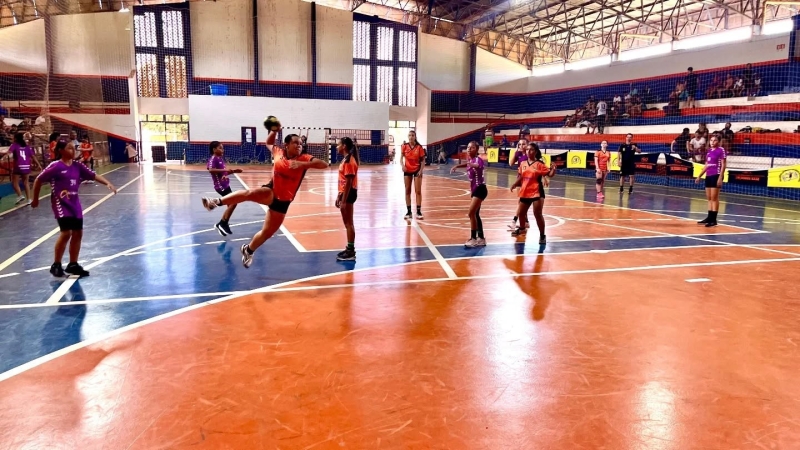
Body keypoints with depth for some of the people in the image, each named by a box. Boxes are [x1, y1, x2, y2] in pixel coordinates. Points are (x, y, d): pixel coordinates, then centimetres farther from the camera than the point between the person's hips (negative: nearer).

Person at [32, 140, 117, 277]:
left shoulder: (77, 165, 5)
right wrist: (35, 199, 2)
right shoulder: (55, 166, -12)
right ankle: (56, 265, 1)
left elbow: (93, 175, 2)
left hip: (74, 203, 7)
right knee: (66, 232, -14)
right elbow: (38, 180, -5)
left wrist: (108, 183, -14)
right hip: (61, 203, -7)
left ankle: (73, 265, 21)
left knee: (77, 233, 8)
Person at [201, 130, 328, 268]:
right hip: (270, 191, 0)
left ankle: (248, 250, 34)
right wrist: (274, 131, 3)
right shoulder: (279, 152, -2)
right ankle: (218, 202, -26)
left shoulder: (304, 159, -12)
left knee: (267, 233, 8)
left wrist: (303, 164, -39)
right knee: (250, 193, -36)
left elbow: (324, 164, -27)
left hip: (283, 201, 0)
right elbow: (269, 143, 21)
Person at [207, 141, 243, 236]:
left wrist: (234, 171, 14)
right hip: (220, 186, -10)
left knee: (231, 204, 12)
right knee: (233, 203, -14)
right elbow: (210, 170, -32)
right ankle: (222, 224, -6)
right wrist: (224, 169, -34)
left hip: (225, 185, 10)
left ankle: (223, 224, 19)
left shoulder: (221, 159, 15)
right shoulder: (213, 159, -14)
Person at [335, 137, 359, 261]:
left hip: (349, 193, -10)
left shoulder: (349, 161, -16)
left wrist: (344, 200, -21)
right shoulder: (346, 160, 15)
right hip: (345, 192, 10)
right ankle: (349, 248, 22)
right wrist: (339, 196, 18)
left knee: (349, 223, -5)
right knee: (347, 223, 14)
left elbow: (349, 182, -20)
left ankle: (351, 252, 0)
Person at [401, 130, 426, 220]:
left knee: (418, 191, -2)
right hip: (407, 170, 2)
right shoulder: (404, 146, -3)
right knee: (407, 191, 5)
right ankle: (408, 212, 11)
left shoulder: (419, 147, -8)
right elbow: (401, 158, -2)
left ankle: (419, 212, 3)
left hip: (417, 170, -2)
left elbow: (423, 160, -4)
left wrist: (421, 170, -15)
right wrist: (402, 165, -21)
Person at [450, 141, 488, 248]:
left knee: (471, 213, -14)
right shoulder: (470, 160, 9)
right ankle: (481, 239, 22)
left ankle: (473, 239, -8)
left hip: (480, 189, -9)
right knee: (475, 214, 13)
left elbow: (481, 166, -41)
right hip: (474, 189, 10)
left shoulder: (478, 159, -16)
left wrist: (471, 164, -58)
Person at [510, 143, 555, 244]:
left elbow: (550, 174, -13)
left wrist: (553, 169, -32)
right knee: (521, 213, 18)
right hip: (525, 192, 6)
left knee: (537, 214, -8)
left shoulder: (539, 164, -10)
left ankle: (542, 235, 4)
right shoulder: (523, 164, 6)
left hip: (536, 193, -6)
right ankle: (522, 229, 45)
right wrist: (515, 185, 7)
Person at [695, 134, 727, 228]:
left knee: (714, 198, -7)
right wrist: (699, 176, 19)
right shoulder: (709, 151, 16)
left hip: (716, 176, -8)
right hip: (708, 176, 8)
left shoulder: (721, 150, -5)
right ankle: (709, 218, 14)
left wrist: (720, 177, -18)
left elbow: (723, 165, -10)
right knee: (709, 198, 9)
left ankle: (714, 220, -5)